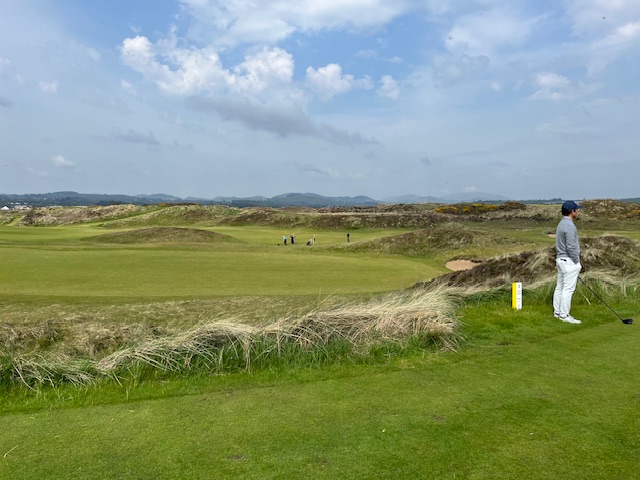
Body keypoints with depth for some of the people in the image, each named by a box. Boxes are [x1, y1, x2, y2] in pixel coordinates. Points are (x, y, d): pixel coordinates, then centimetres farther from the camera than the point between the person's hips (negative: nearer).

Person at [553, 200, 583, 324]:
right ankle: (564, 315, -2)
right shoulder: (569, 226, -19)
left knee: (560, 287, 12)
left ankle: (557, 312, 19)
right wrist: (577, 262, -12)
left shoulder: (561, 224, 12)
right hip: (569, 261, -10)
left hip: (561, 259, 10)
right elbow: (571, 247, -22)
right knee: (568, 289, -5)